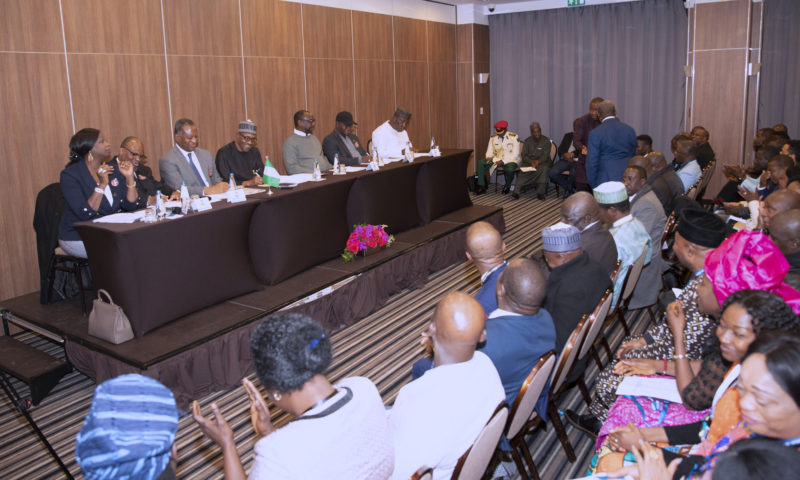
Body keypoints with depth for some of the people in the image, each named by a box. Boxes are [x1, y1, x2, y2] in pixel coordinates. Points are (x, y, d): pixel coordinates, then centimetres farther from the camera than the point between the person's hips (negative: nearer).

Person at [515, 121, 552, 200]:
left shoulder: (546, 141, 2)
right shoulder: (527, 141, 9)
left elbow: (545, 156, -8)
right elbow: (524, 155, 0)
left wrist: (537, 162, -29)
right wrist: (531, 162, -21)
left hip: (542, 161, -2)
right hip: (529, 161, 2)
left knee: (544, 168, -36)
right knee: (522, 169, -31)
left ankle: (540, 193, -36)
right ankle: (517, 191, -40)